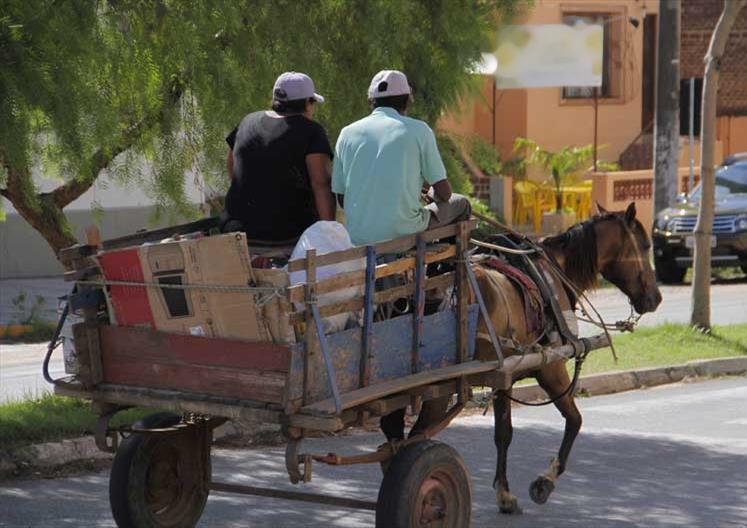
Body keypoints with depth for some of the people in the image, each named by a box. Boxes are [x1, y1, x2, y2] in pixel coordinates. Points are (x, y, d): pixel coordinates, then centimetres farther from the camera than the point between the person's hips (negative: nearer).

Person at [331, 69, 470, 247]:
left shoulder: (347, 133, 6)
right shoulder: (419, 130, -3)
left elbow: (341, 197, 10)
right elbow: (444, 193, -1)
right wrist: (431, 192, 23)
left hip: (358, 239, 4)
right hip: (405, 234, -4)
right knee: (460, 204, 24)